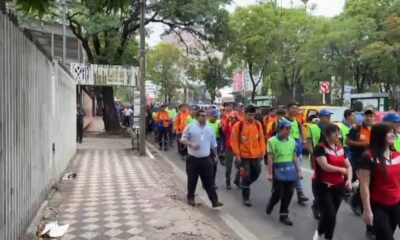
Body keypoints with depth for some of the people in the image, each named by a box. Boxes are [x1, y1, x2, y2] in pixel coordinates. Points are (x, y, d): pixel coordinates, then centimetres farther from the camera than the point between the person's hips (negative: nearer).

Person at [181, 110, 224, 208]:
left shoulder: (209, 129, 9)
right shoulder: (190, 127, -3)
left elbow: (213, 144, 17)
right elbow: (183, 139, -3)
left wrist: (216, 154, 19)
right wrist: (191, 144, -19)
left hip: (206, 159, 3)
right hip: (192, 159, -2)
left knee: (208, 181, 3)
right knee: (192, 180, 9)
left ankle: (214, 200, 4)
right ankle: (190, 198, 28)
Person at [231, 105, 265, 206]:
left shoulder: (258, 124, 1)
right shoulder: (239, 125, -10)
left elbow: (261, 139, 8)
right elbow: (234, 140, -7)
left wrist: (262, 151, 3)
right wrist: (237, 154, -11)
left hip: (256, 155, 4)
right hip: (244, 155, -4)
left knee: (256, 173, 16)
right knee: (246, 176, 0)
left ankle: (245, 185, 43)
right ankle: (246, 198, 13)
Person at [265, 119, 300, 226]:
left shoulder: (292, 140, 7)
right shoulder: (272, 141, -10)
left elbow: (294, 157, 14)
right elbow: (270, 159, -12)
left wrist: (298, 169, 14)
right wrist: (269, 173, -14)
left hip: (290, 169, 5)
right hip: (278, 170, -5)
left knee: (288, 193, 7)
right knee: (278, 193, 1)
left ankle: (284, 215, 19)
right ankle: (270, 205, 33)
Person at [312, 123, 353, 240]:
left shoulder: (341, 148, 8)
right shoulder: (320, 148, -13)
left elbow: (348, 166, 10)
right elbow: (325, 166, -22)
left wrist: (349, 179, -9)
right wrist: (342, 170, -8)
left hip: (338, 186, 6)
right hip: (322, 186, -6)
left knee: (333, 215, 11)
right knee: (329, 214, -10)